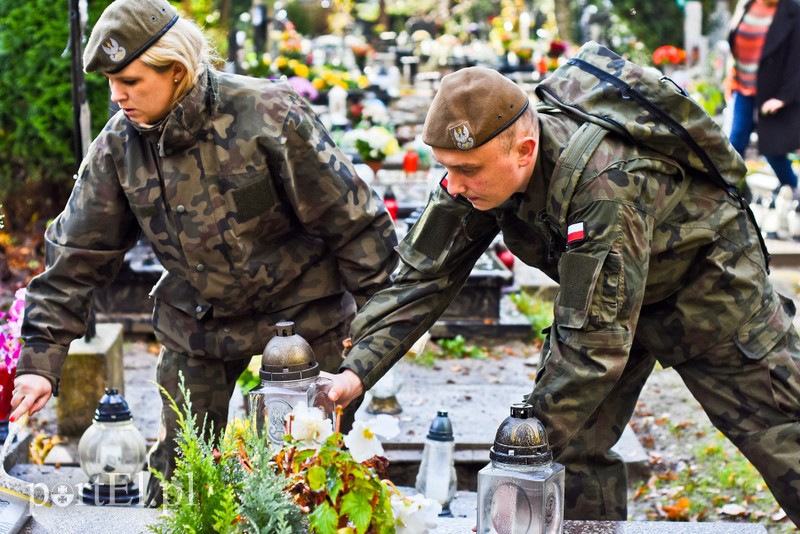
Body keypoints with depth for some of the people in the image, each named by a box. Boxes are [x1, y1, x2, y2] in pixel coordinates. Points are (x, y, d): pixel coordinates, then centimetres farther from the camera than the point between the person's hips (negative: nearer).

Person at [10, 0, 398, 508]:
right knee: (176, 468, 7)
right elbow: (77, 256, -5)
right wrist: (41, 360, -12)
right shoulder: (118, 146, -9)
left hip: (302, 311, -4)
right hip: (198, 321, 4)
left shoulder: (271, 117, -23)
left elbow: (354, 221, -16)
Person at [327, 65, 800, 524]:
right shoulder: (481, 166, -21)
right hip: (603, 292, 6)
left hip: (706, 278, -6)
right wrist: (356, 372, -28)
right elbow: (425, 276, -15)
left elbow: (596, 337, -39)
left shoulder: (607, 185, -42)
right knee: (577, 445, -3)